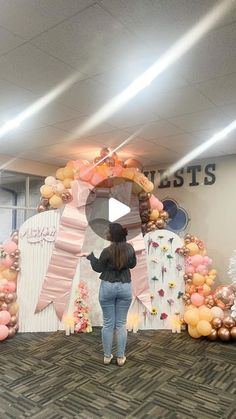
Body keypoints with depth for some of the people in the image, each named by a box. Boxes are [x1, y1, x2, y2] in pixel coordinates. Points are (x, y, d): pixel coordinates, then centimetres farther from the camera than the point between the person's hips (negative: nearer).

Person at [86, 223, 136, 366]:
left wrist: (91, 256, 12)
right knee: (121, 323, 10)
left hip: (108, 287, -3)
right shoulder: (130, 248, -3)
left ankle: (107, 356, 19)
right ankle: (121, 357, 16)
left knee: (108, 323, 8)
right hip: (125, 287, 3)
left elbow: (98, 268, 0)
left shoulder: (107, 251, -15)